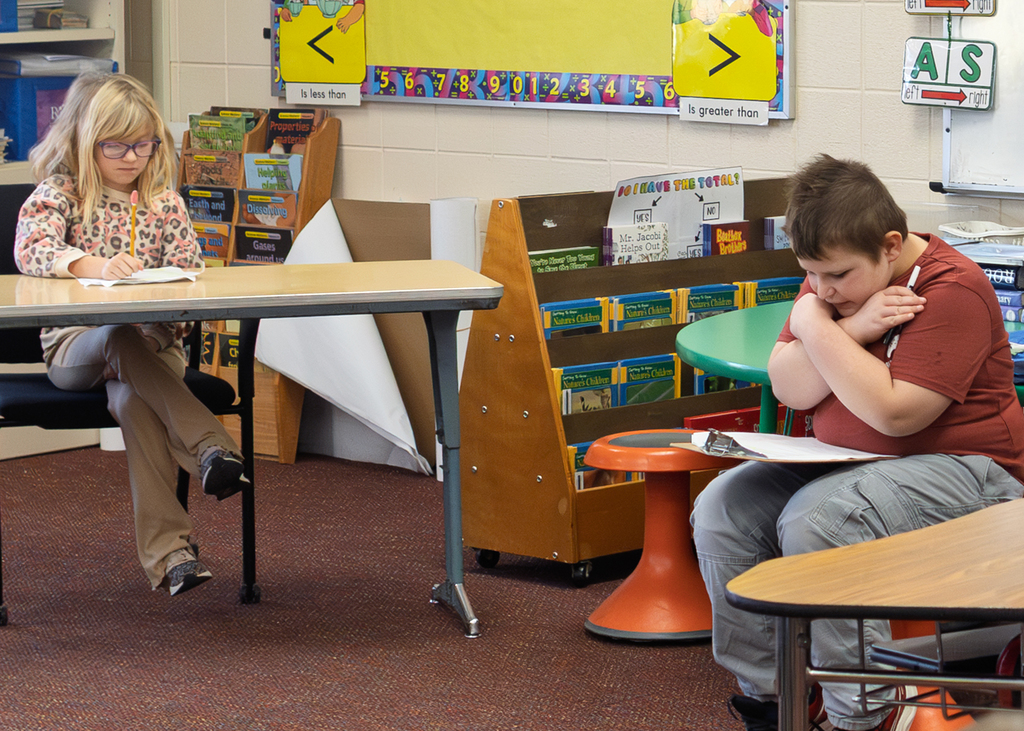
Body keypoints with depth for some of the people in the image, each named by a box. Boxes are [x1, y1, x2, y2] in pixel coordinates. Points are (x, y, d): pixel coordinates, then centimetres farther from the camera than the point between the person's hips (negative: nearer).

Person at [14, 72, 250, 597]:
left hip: (152, 342, 2)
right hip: (73, 347, -2)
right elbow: (30, 249, -20)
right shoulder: (58, 194, 1)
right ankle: (210, 445, -49)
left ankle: (167, 550, -40)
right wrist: (96, 265, -37)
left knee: (133, 401, -33)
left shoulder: (164, 203, 10)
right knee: (121, 340, -38)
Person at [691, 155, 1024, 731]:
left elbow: (895, 413, -26)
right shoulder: (834, 280, 5)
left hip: (958, 468, -8)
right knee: (722, 509, -8)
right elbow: (789, 389, -2)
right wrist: (852, 330, -19)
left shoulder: (952, 289, -19)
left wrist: (816, 328, -20)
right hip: (845, 462, 8)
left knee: (813, 521, -32)